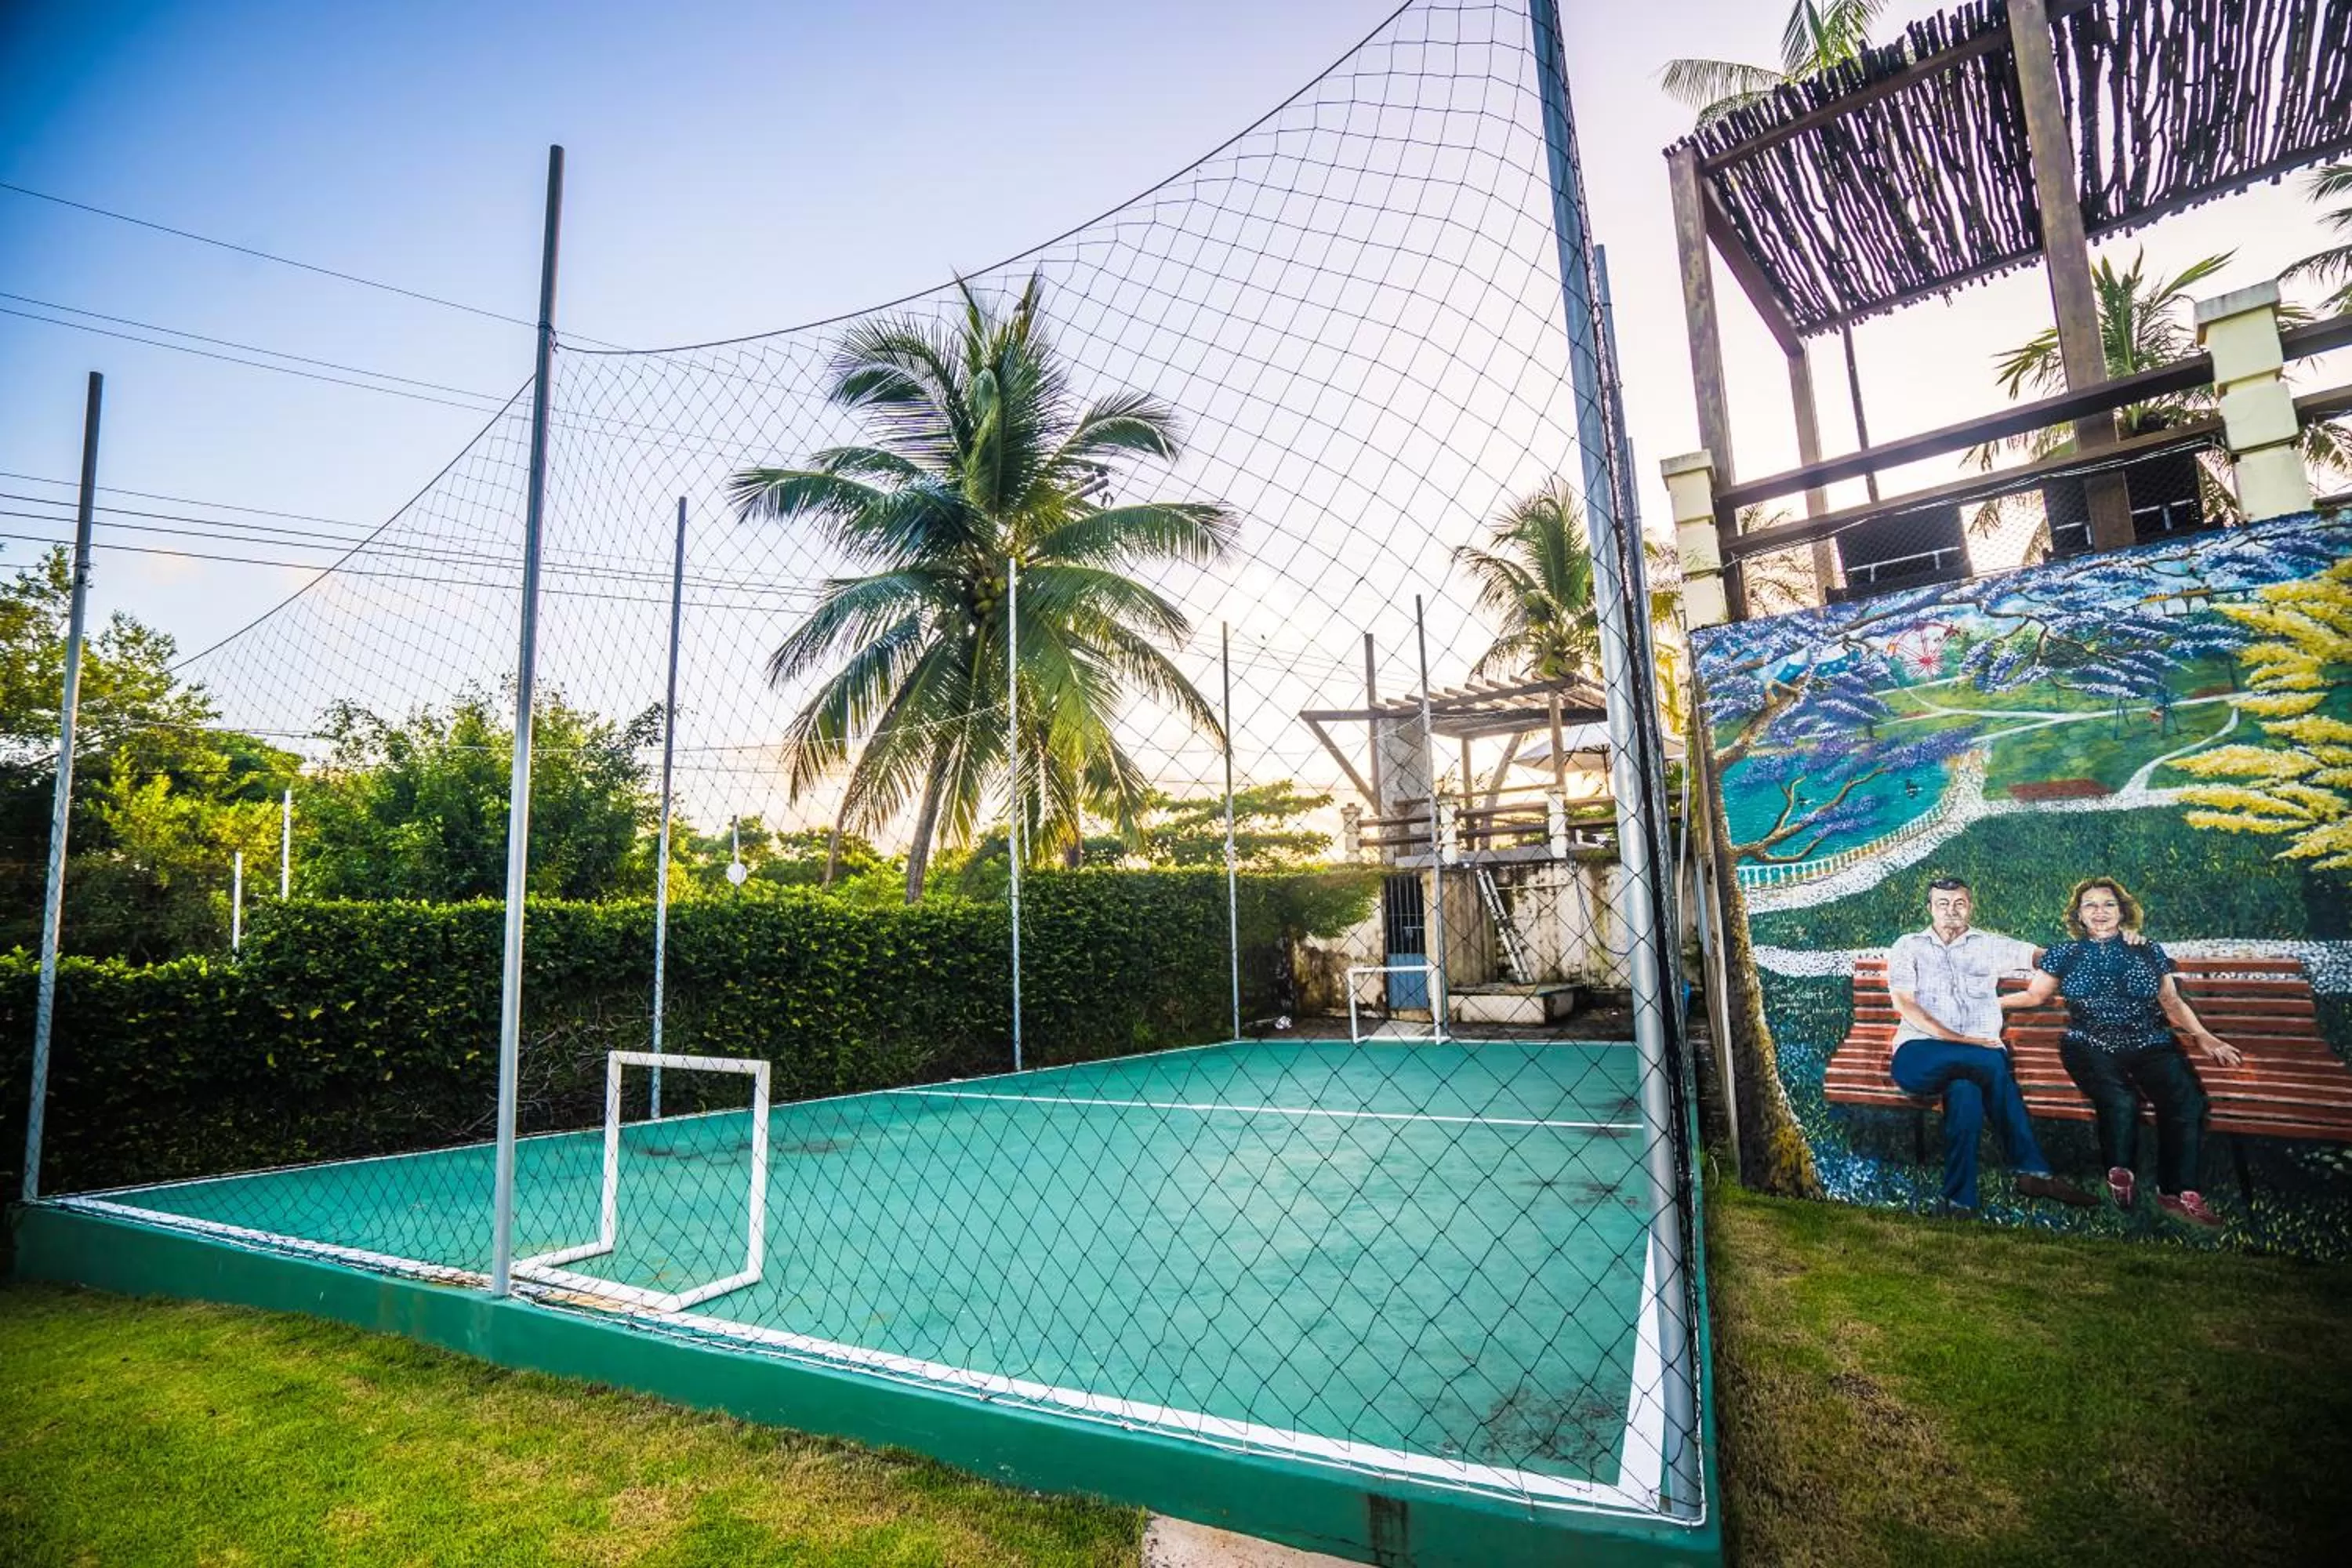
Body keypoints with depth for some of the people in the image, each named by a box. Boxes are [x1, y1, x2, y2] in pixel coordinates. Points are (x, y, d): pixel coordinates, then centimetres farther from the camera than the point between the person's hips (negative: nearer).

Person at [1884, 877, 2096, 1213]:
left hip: (1979, 1054, 2)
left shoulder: (1990, 945, 24)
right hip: (1921, 1054, -2)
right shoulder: (1908, 947, 14)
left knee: (1966, 1091, -35)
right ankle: (2034, 1170, -27)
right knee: (1994, 1064, -35)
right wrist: (1959, 1040, -10)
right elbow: (1904, 1005, 0)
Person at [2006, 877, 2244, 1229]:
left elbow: (2172, 1002, 19)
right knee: (2120, 1101, -31)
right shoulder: (2064, 955, 12)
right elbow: (2034, 995, 16)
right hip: (2090, 1045, -2)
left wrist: (2203, 1036, 7)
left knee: (2186, 1099, -27)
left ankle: (2178, 1192, -20)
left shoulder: (2149, 951, 15)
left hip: (2151, 1044, 2)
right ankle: (2119, 1174, -11)